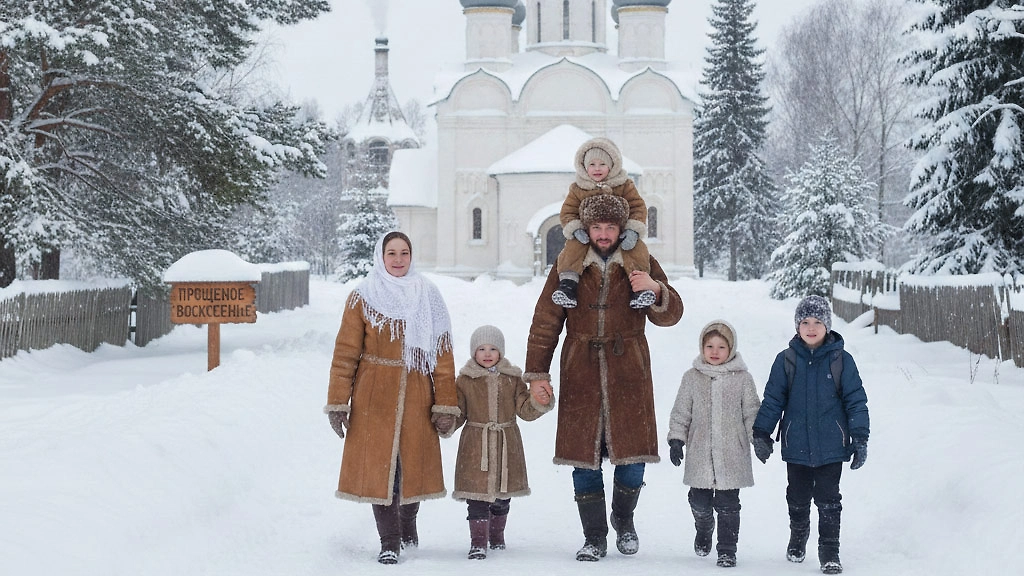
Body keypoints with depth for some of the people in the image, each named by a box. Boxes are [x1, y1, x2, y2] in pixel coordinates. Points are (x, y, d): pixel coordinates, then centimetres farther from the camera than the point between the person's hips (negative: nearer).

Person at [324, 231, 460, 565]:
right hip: (374, 397, -2)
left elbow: (443, 354, 4)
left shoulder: (428, 298, 7)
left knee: (414, 465, 6)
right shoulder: (363, 298, 2)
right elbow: (345, 353, 0)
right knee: (378, 467, -4)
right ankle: (389, 543, 2)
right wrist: (338, 402, -5)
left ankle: (408, 529, 29)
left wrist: (445, 403, -2)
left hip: (416, 397, 2)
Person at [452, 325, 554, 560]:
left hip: (507, 445, 2)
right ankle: (478, 541, 1)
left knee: (502, 495, 13)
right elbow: (457, 413, 3)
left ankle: (497, 535, 31)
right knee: (477, 495, -6)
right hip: (475, 445, -2)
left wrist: (540, 403, -14)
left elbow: (524, 408, 4)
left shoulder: (512, 378, 5)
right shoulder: (466, 380, 0)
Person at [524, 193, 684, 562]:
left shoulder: (642, 265, 6)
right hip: (581, 379, 0)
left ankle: (624, 520, 26)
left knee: (632, 459, -1)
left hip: (628, 378, 0)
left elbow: (669, 316, 5)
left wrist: (657, 290, -17)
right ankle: (594, 539, 13)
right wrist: (537, 373, 0)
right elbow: (545, 323, 7)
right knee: (584, 461, 0)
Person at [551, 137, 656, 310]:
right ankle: (567, 284, -34)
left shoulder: (624, 185, 3)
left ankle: (640, 287, -31)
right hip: (587, 236, 1)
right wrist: (575, 229, -18)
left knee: (637, 249, -29)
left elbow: (638, 207, 0)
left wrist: (633, 231, -18)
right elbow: (567, 212, 4)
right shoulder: (578, 189, 5)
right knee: (572, 248, -30)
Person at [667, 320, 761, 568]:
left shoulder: (742, 378, 2)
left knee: (728, 505, 0)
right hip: (700, 455, 1)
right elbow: (681, 412, 8)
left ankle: (727, 550, 10)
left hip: (732, 455, -1)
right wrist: (676, 439, 1)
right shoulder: (692, 378, 5)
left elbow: (751, 412, 6)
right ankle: (703, 531, 36)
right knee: (699, 502, 6)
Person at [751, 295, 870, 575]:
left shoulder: (841, 360, -4)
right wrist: (761, 433, 3)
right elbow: (773, 399, 5)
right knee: (798, 498, 16)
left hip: (830, 447, -2)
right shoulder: (786, 360, -1)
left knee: (828, 500, 1)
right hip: (797, 445, 2)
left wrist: (860, 439, -4)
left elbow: (856, 400, -1)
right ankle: (798, 536, 39)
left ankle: (829, 551, 10)